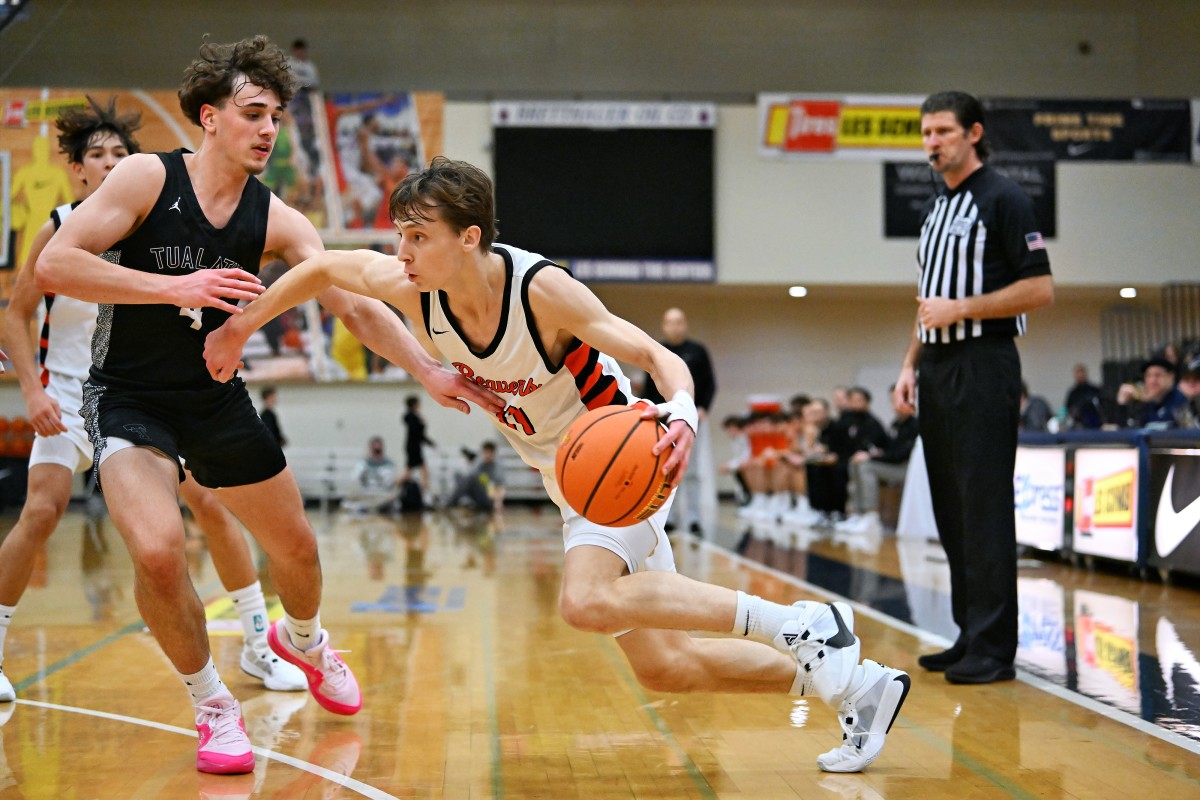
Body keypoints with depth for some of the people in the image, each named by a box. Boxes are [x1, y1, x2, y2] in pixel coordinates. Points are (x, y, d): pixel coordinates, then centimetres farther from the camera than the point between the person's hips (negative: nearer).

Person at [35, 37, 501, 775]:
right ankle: (213, 706, -1)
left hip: (217, 399, 4)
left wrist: (430, 371, -27)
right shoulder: (148, 178, -16)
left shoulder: (276, 221, -7)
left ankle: (303, 639, 49)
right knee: (158, 550, -26)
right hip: (130, 399, -4)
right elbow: (54, 265, -23)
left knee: (296, 548, 13)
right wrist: (175, 287, -33)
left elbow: (357, 305, -12)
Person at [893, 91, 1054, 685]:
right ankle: (969, 636, 16)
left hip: (983, 365, -8)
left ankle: (993, 649, -4)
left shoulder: (1003, 200, -6)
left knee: (984, 508, -8)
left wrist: (959, 308, -15)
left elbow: (1039, 289, -12)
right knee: (951, 509, 9)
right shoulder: (937, 210, 19)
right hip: (939, 371, 9)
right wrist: (910, 366, 15)